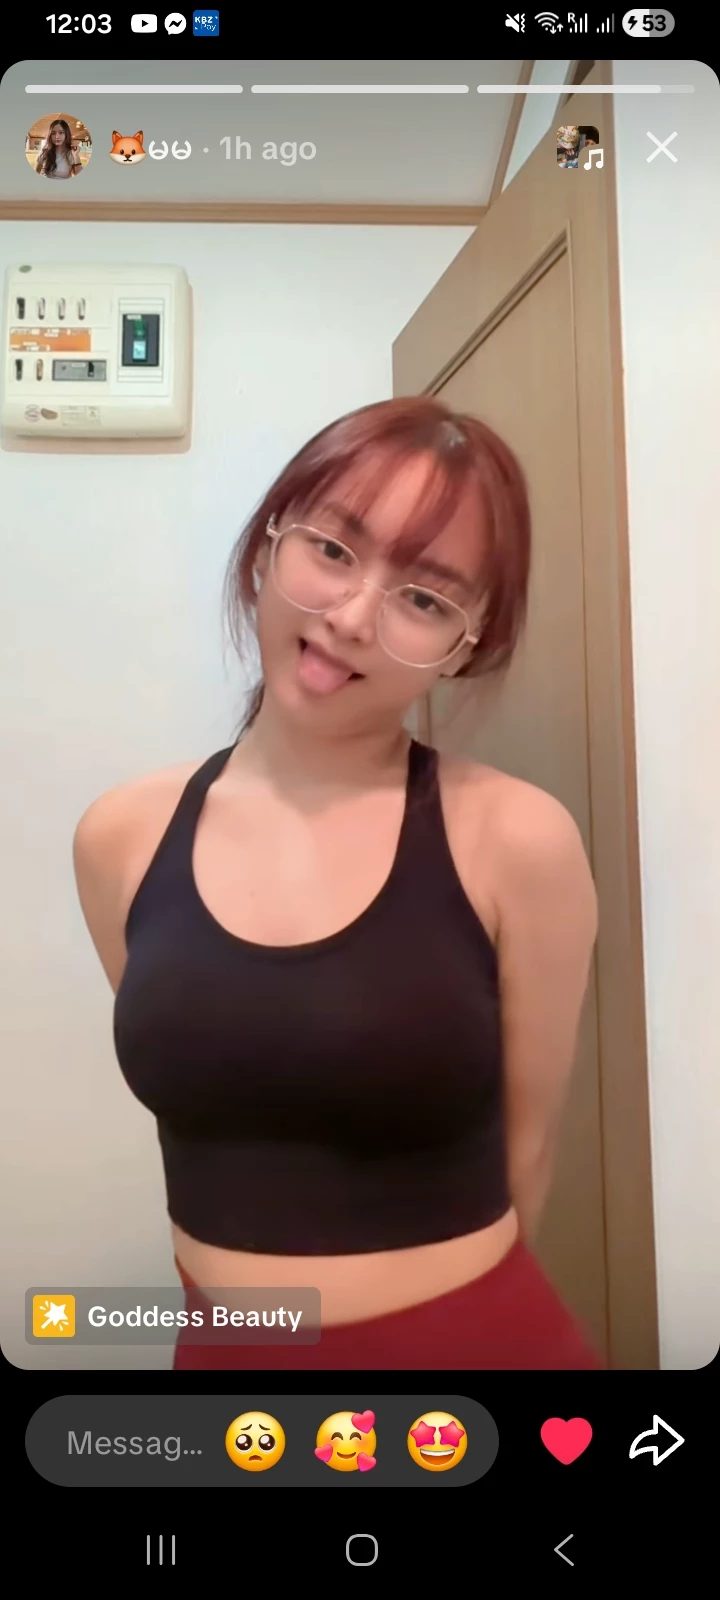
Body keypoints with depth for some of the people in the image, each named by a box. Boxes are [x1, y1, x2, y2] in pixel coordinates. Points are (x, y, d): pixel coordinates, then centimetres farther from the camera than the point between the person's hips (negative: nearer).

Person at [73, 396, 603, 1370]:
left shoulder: (518, 843, -18)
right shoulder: (119, 839, -8)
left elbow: (526, 1144, -7)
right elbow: (195, 1114, 2)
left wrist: (442, 1293, 3)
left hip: (473, 1345, -2)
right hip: (223, 1345, 3)